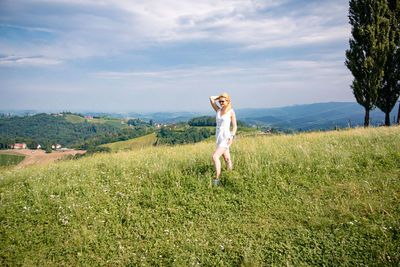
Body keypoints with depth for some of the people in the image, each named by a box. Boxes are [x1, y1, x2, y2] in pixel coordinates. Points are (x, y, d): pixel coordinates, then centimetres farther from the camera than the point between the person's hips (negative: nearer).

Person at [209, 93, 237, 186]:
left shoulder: (231, 112, -4)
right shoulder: (218, 110, 10)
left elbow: (235, 126, -3)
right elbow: (211, 98, 12)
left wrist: (232, 136, -16)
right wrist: (220, 96, 12)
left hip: (226, 137, -6)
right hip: (219, 137, 6)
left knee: (215, 157, -18)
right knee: (226, 158, 15)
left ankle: (217, 178, -15)